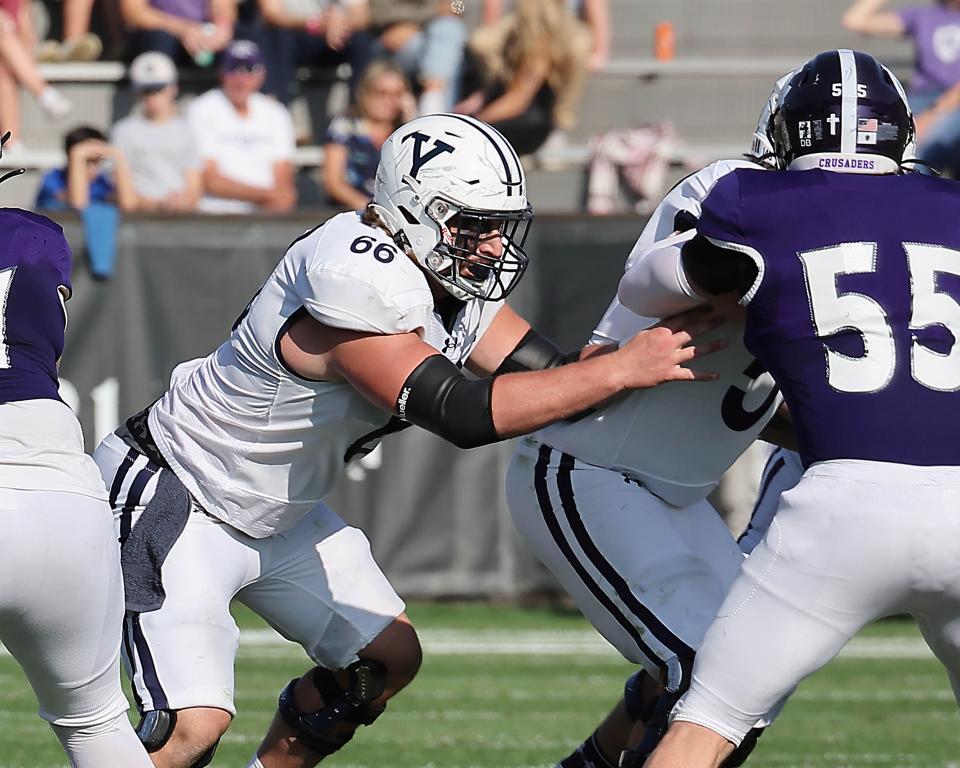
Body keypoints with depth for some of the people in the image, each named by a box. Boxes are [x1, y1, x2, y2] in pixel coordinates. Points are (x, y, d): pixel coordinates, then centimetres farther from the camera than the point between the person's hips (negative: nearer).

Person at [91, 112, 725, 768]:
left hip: (278, 514, 10)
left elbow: (553, 375, -1)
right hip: (177, 505, -10)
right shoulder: (356, 286, -32)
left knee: (387, 659, 13)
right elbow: (463, 413, -37)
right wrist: (624, 369, -36)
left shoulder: (453, 278, -4)